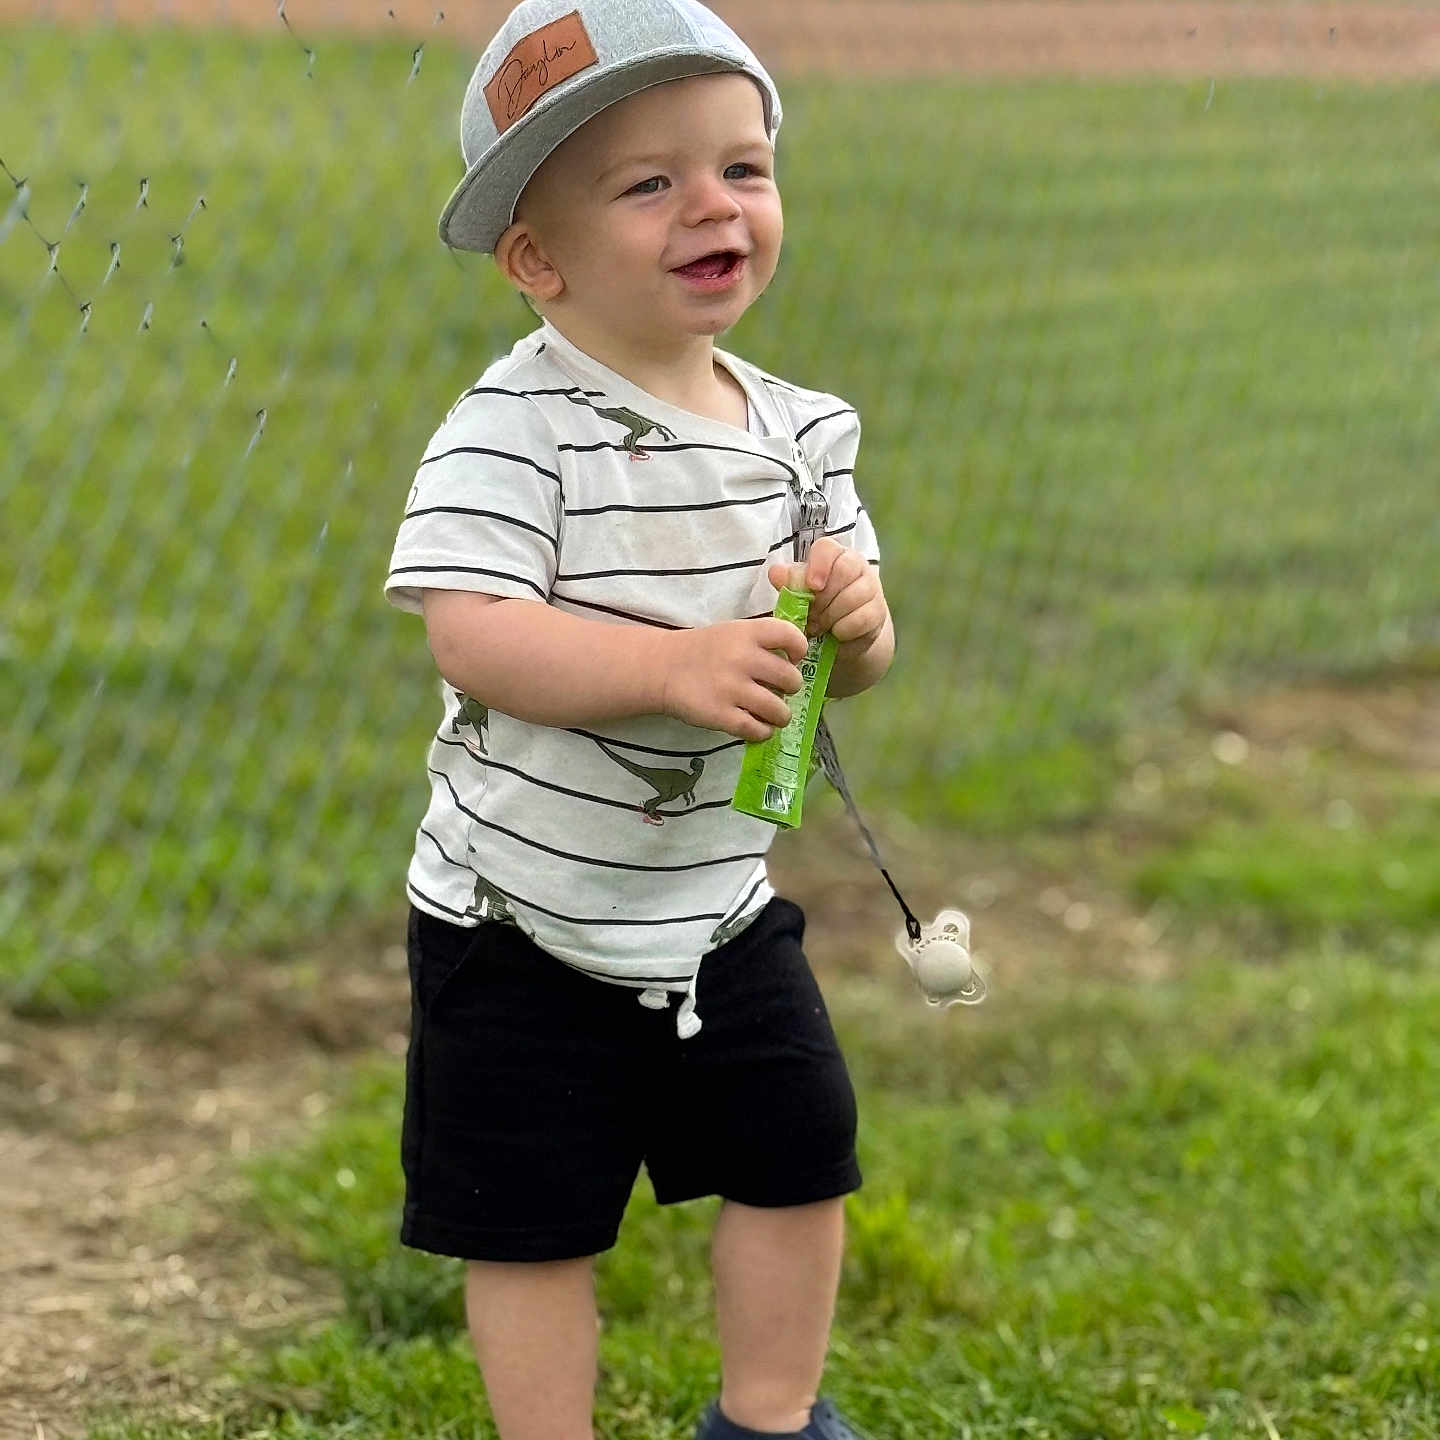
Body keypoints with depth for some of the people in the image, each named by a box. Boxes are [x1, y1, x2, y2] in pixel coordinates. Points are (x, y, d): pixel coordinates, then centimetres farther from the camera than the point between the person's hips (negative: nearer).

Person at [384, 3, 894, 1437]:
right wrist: (678, 664, -40)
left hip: (720, 909, 6)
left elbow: (847, 660, 6)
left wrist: (852, 619, -18)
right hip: (523, 923, -5)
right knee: (535, 1220, 5)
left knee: (799, 1162, 15)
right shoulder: (513, 428, -19)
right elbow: (471, 634, -30)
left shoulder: (795, 431, 0)